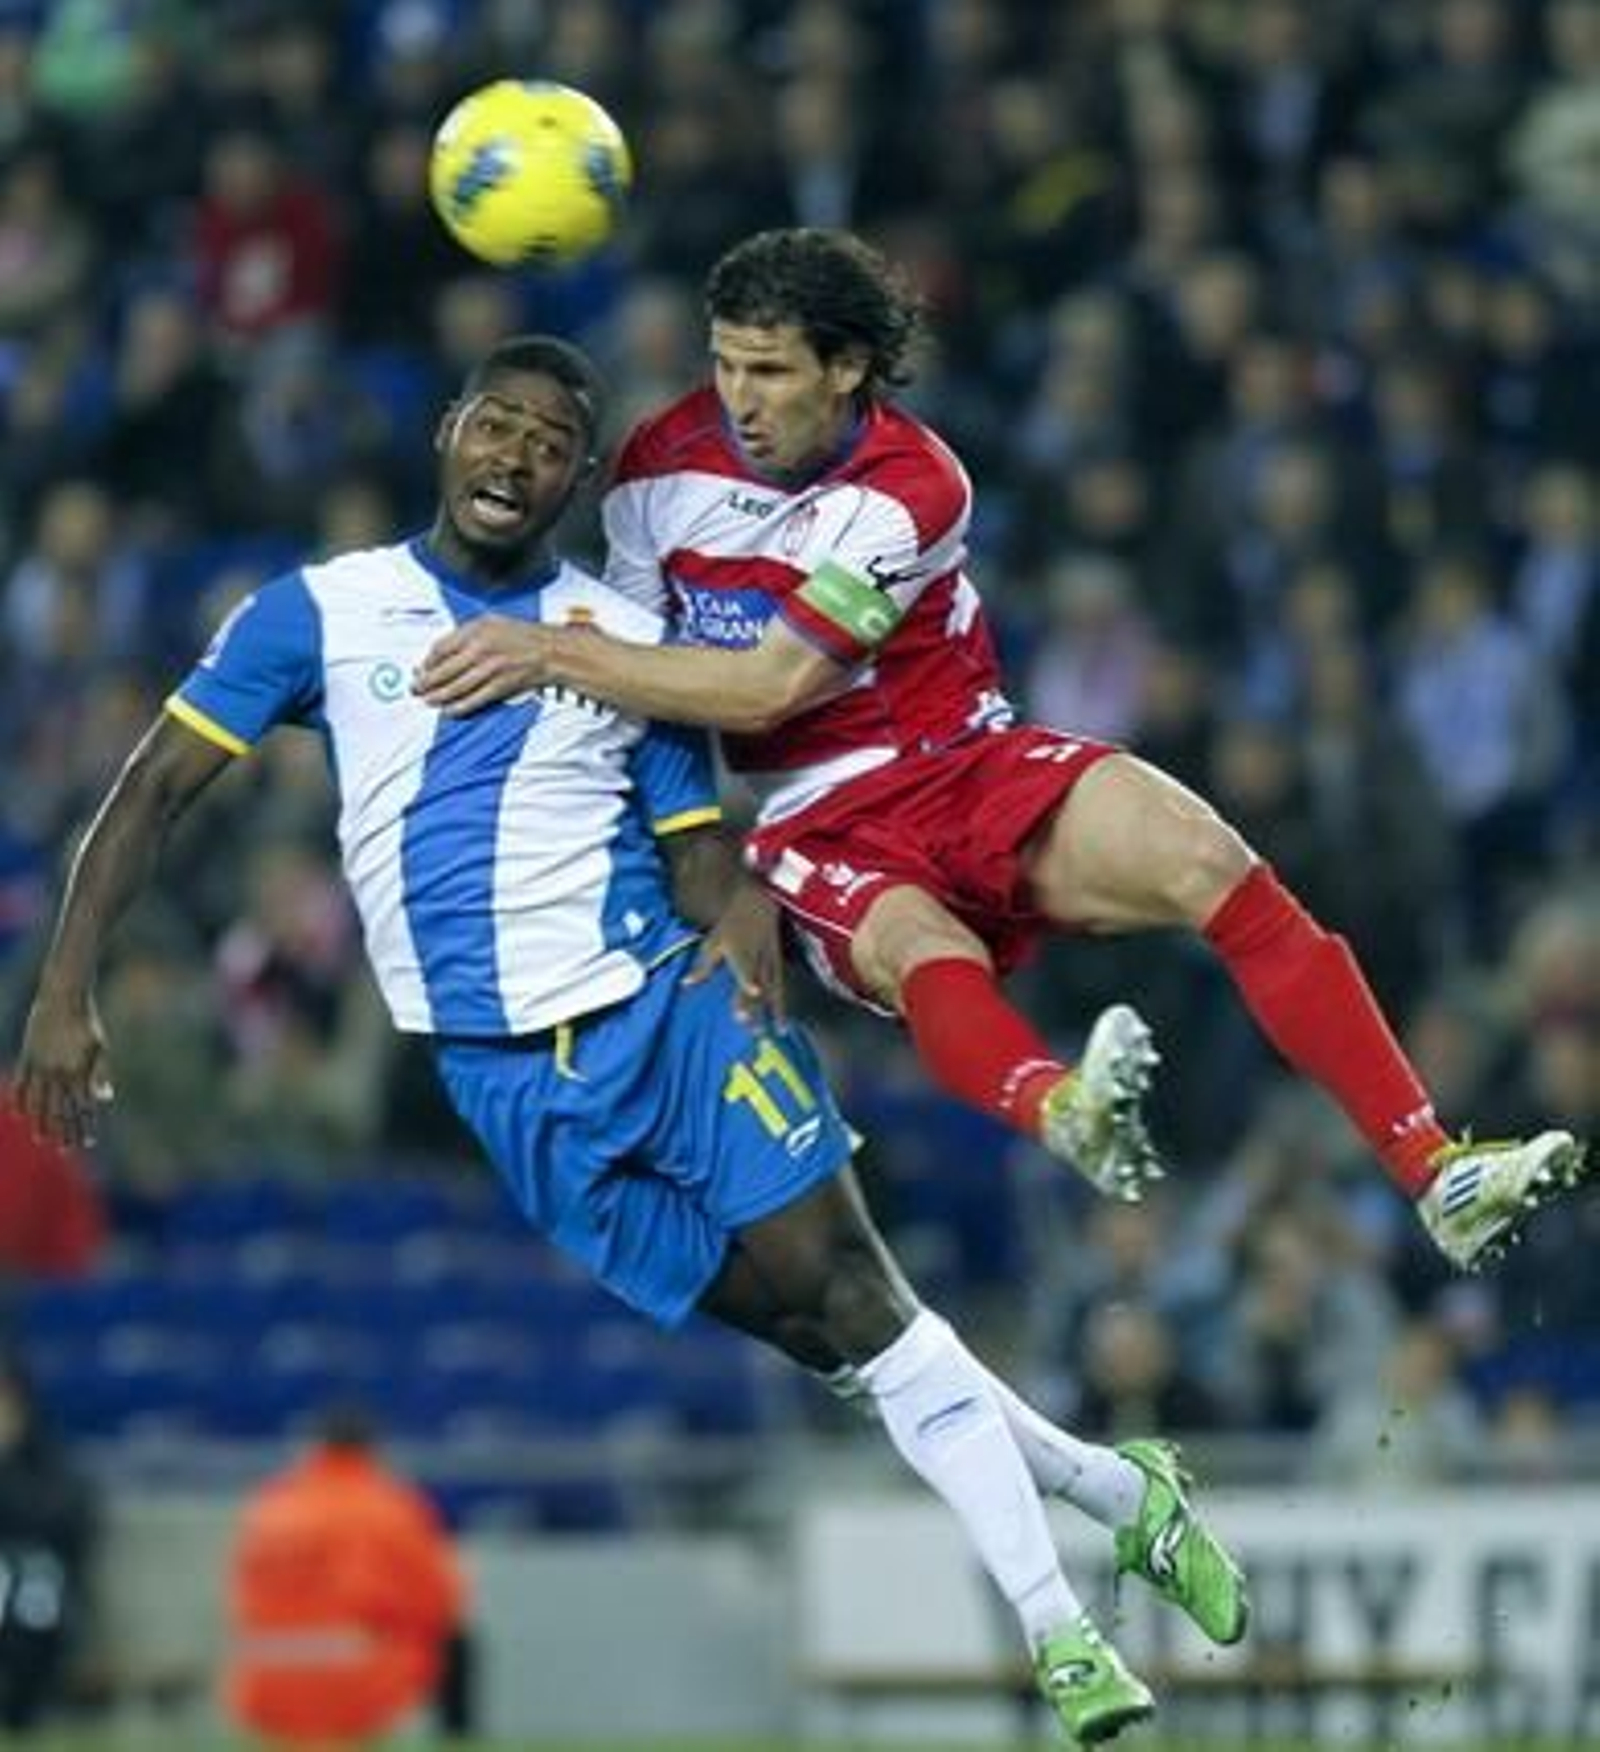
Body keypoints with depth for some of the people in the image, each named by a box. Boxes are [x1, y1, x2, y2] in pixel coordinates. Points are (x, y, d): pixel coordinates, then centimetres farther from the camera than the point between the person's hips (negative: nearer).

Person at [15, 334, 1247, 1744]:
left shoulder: (631, 642, 8)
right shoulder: (322, 612, 4)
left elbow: (697, 847, 11)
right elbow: (159, 788, 2)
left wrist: (740, 905, -13)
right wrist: (65, 990, -8)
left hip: (662, 1010, 1)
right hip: (500, 1086, -1)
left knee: (856, 1299, -12)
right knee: (815, 1329, -5)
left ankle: (1058, 1630, -9)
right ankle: (1120, 1493, 6)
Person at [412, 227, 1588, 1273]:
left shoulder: (908, 490, -14)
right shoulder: (660, 470, -2)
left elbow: (771, 686, -21)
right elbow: (634, 688, 10)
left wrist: (552, 654, -24)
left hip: (967, 766, 0)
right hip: (812, 830, 0)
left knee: (1212, 865, -25)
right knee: (928, 958, -36)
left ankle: (1437, 1178, -30)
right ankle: (1062, 1112, -74)